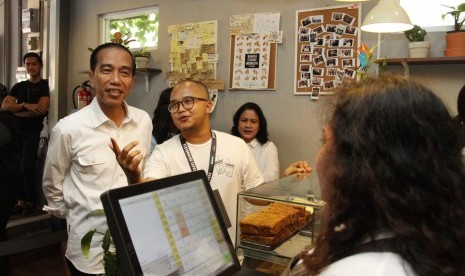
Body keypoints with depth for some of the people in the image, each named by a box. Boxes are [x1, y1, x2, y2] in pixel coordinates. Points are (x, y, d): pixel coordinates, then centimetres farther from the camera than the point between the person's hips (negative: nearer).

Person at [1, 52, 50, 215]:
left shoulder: (46, 85, -2)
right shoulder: (19, 86, 14)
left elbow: (41, 109, -15)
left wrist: (15, 109, -4)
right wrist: (25, 105, -17)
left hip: (33, 132, -5)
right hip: (16, 130, 5)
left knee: (27, 167, -10)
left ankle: (31, 200, 5)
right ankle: (22, 199, 13)